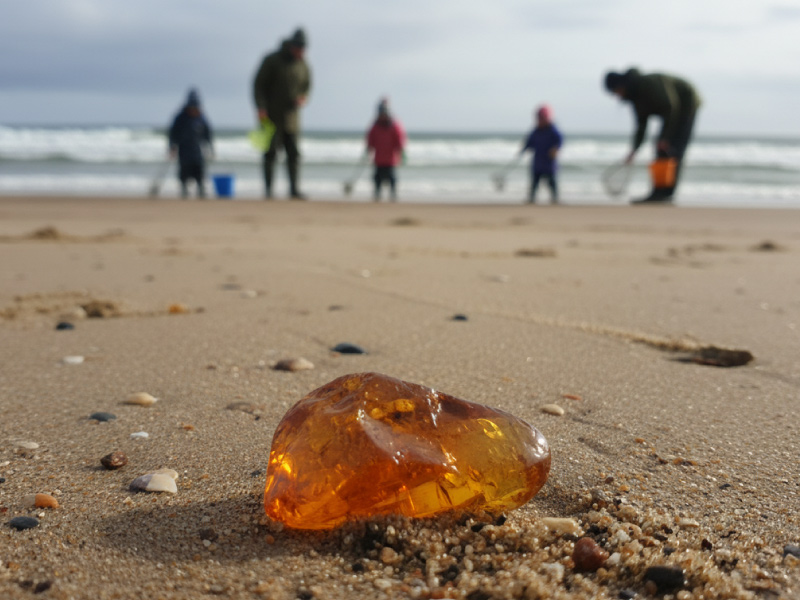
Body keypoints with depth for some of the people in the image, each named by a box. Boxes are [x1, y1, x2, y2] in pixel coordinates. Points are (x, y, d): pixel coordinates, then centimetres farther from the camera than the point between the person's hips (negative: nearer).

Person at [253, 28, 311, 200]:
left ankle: (294, 189, 0)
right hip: (272, 116, -3)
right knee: (271, 152, -1)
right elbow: (258, 84, -6)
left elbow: (307, 86, 19)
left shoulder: (303, 65, 6)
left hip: (291, 116, 4)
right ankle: (268, 190, 8)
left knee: (294, 153, -2)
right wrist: (261, 108, -16)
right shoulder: (272, 61, -6)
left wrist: (303, 98, -4)